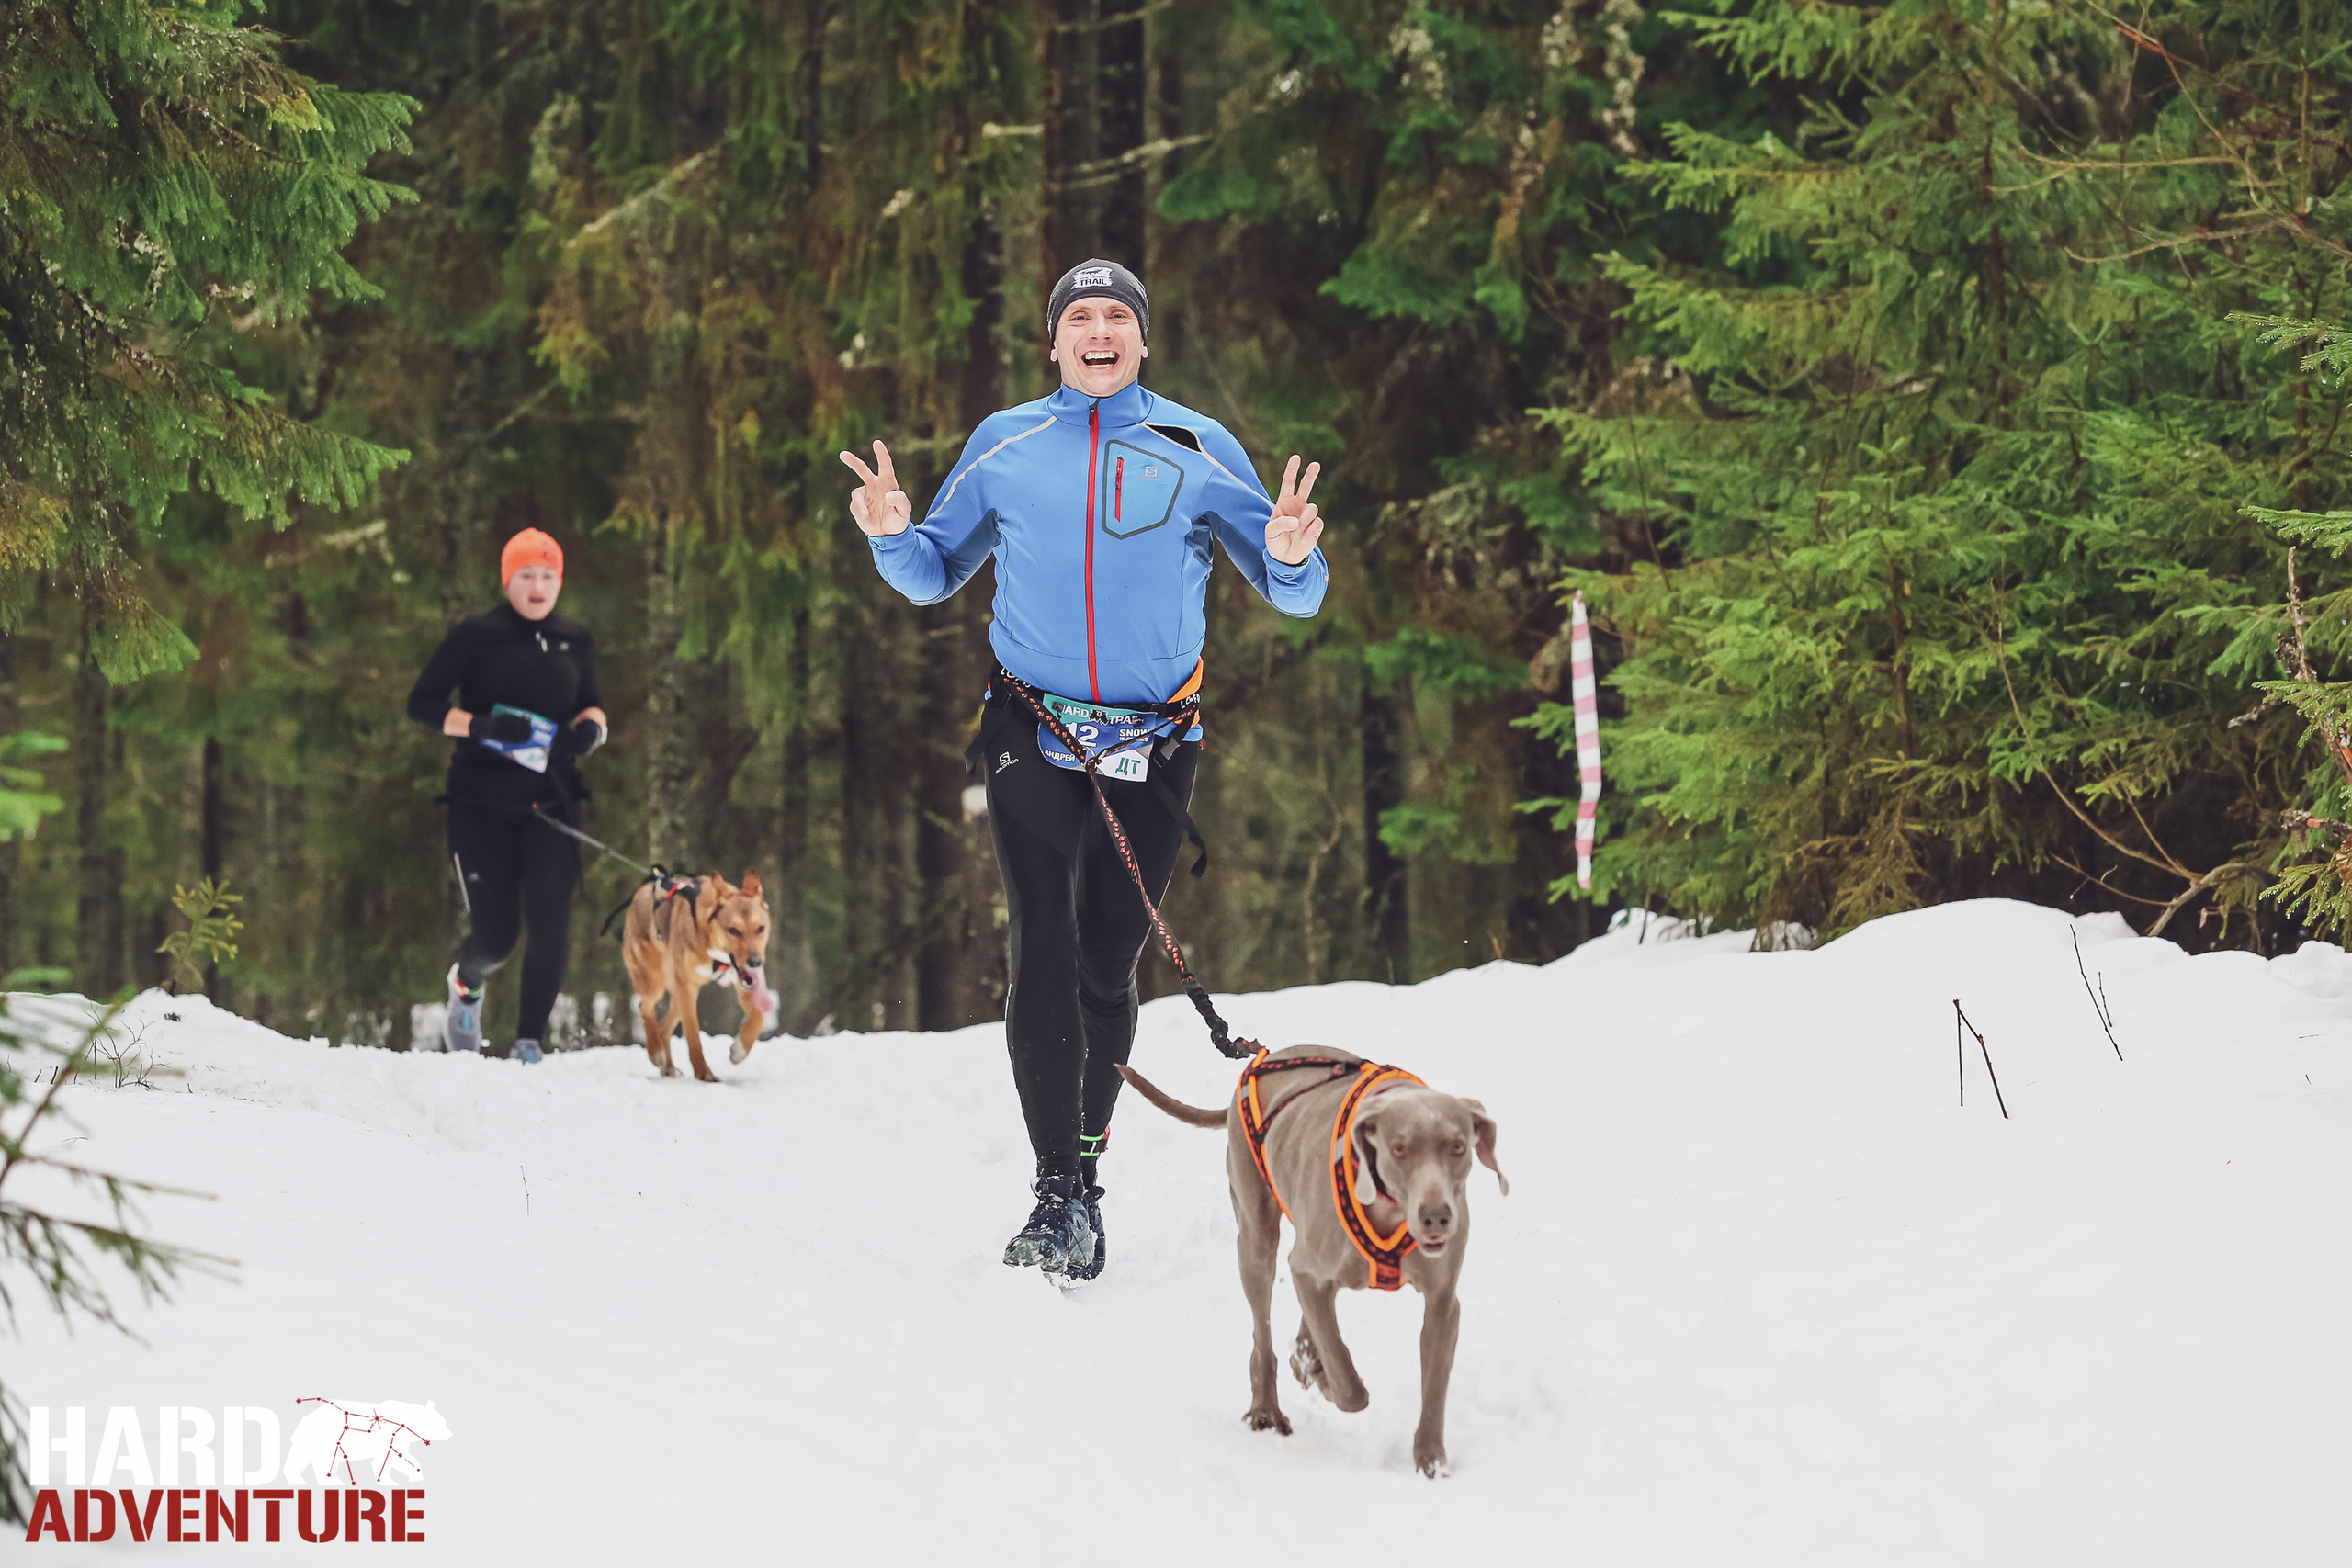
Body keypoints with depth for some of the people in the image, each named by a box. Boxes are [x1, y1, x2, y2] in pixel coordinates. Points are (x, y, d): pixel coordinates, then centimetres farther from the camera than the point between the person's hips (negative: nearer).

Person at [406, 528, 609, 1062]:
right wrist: (483, 726, -20)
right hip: (483, 805, -3)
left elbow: (589, 704, 22)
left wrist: (590, 727, -2)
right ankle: (467, 982, 34)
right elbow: (422, 704, -4)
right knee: (496, 935, -3)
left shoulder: (575, 642, 9)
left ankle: (529, 1041, -4)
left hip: (550, 803, 3)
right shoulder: (475, 637, -3)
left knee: (551, 925, -14)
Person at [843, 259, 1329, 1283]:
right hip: (1033, 737, 0)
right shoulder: (1003, 446, 7)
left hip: (1155, 748, 1)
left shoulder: (1197, 449, 4)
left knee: (1108, 967, 6)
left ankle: (1086, 1170, 20)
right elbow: (936, 576, 16)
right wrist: (892, 537, -5)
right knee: (1043, 956, -12)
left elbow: (1290, 594, 6)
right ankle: (1057, 1195, -13)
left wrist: (1291, 559, -17)